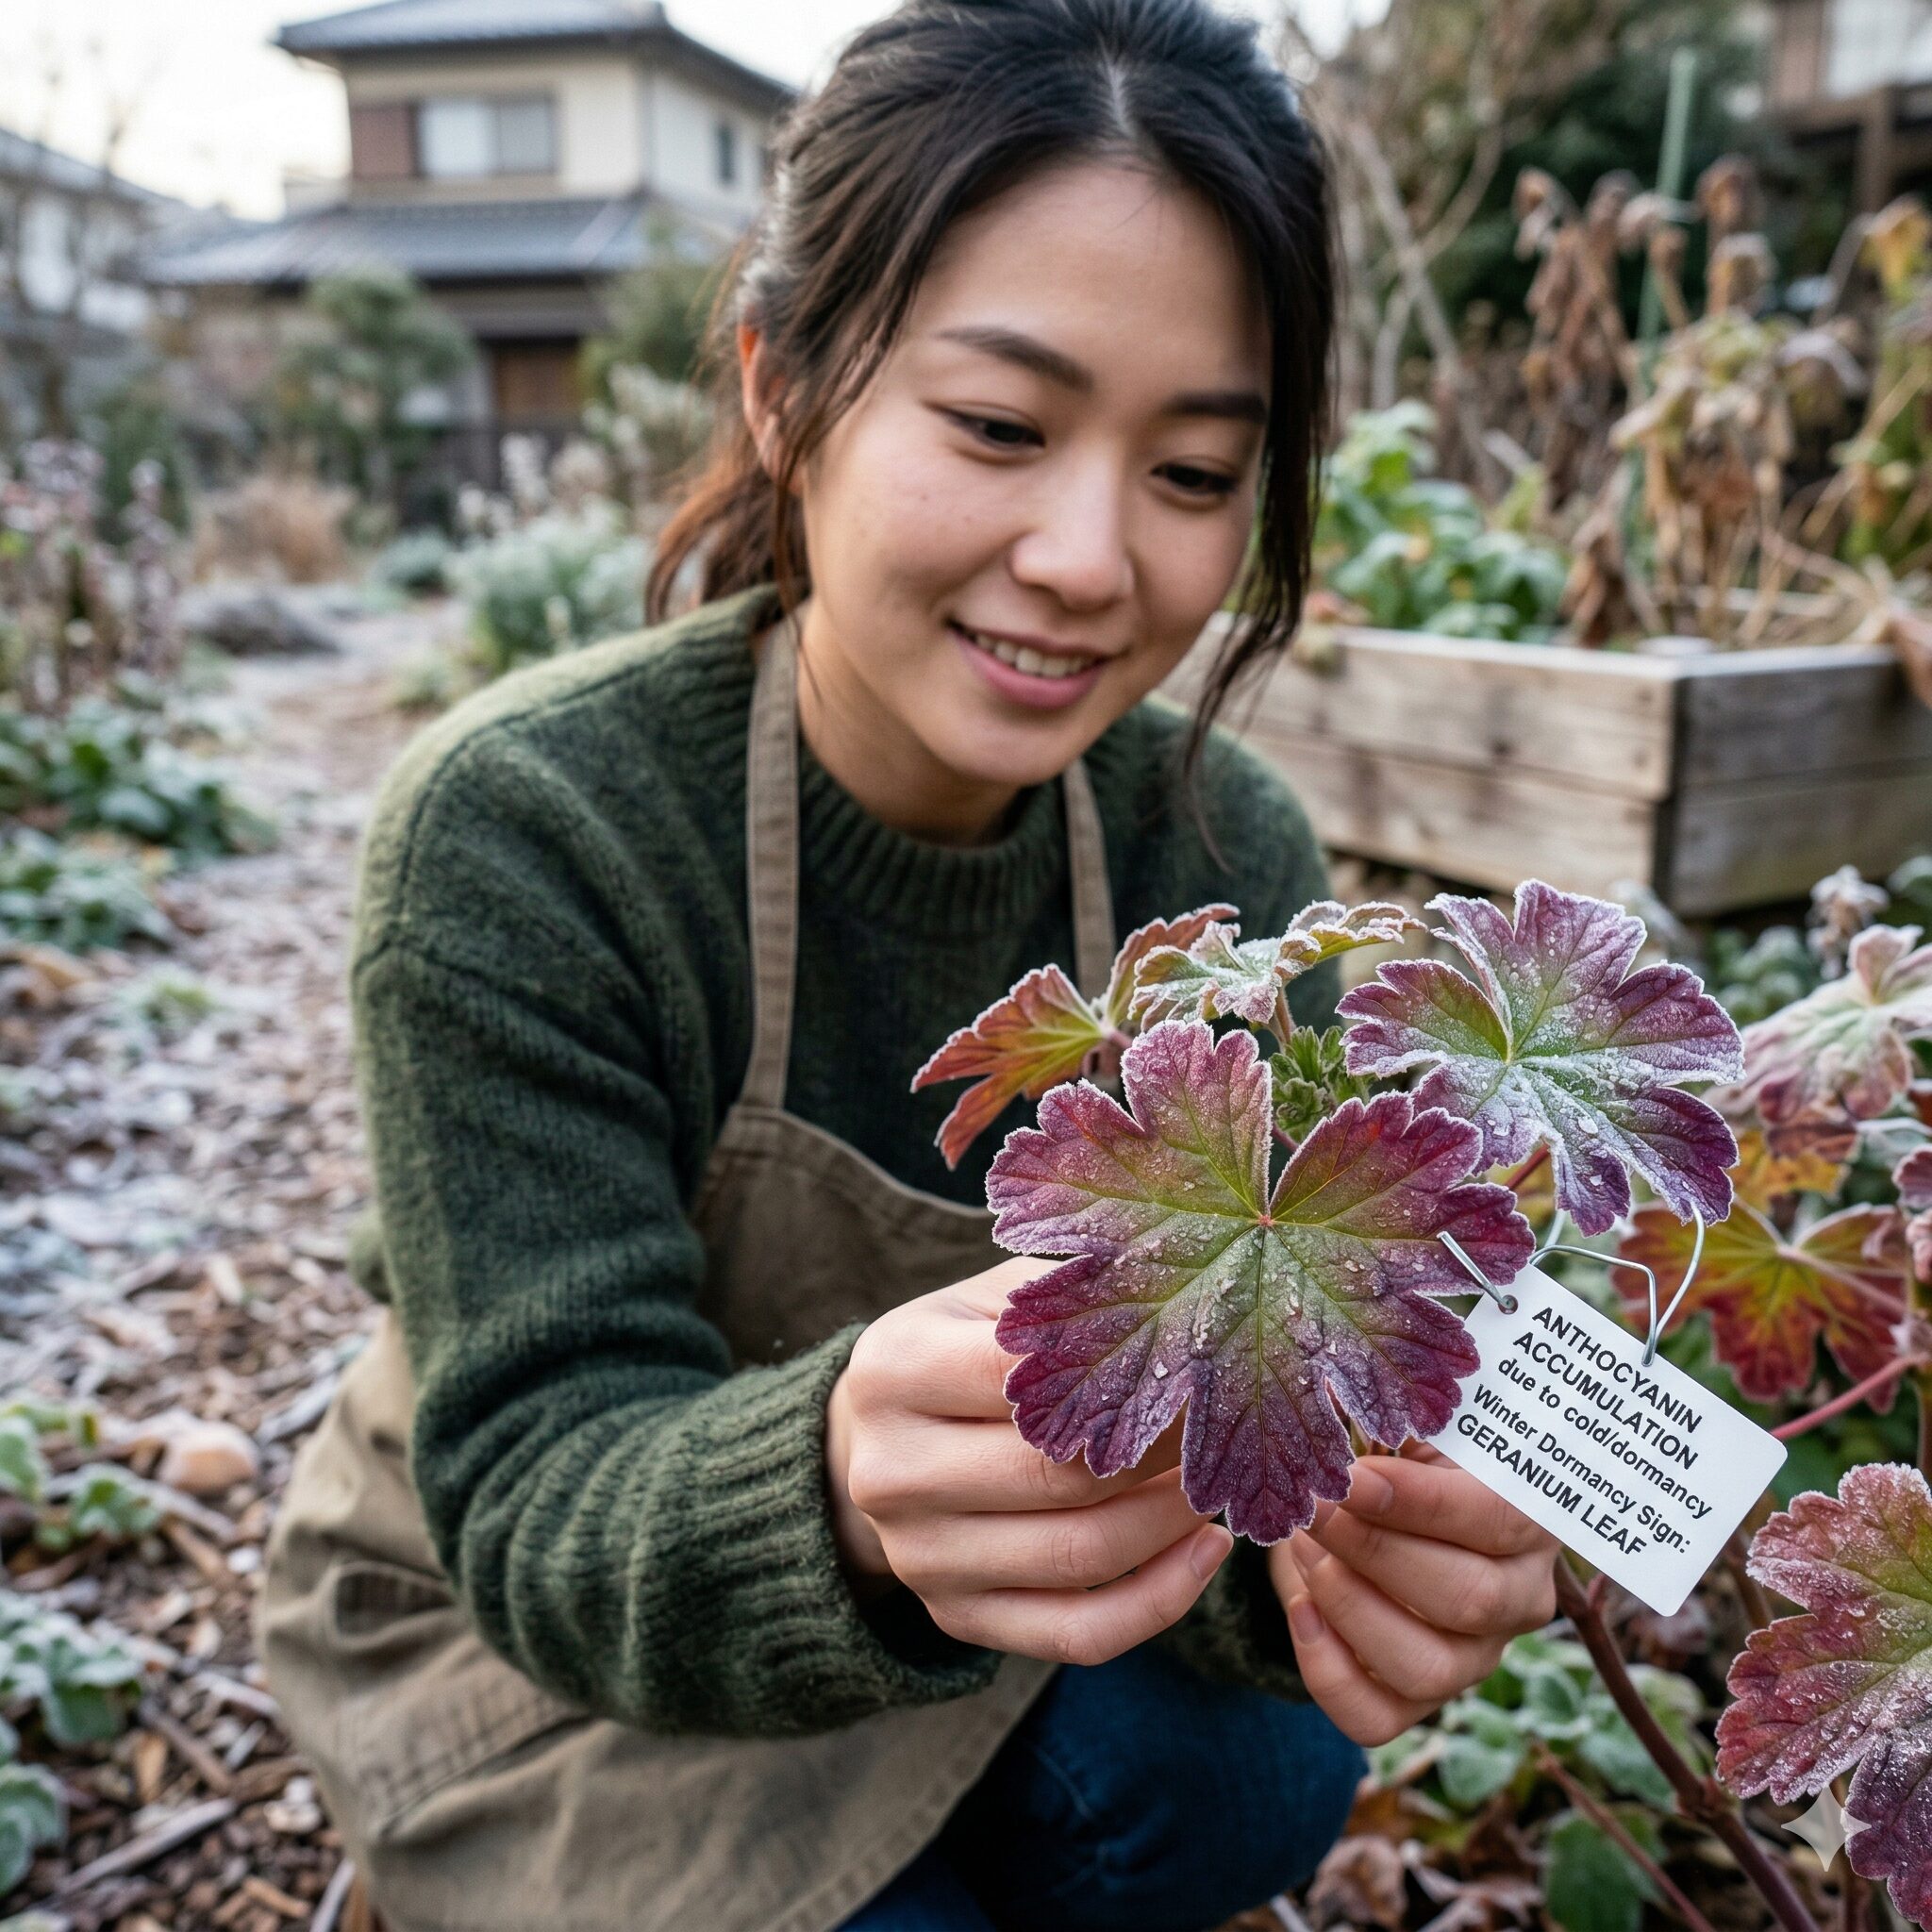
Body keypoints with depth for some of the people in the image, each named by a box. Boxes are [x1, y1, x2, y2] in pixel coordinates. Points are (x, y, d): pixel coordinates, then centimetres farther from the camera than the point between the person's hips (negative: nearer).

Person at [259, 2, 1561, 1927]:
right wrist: (842, 1490, -51)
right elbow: (549, 1505, -28)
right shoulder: (517, 833, -27)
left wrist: (1357, 1526, -41)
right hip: (516, 1630, -2)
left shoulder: (1228, 855, -15)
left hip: (968, 1609, 3)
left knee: (1259, 1770, -20)